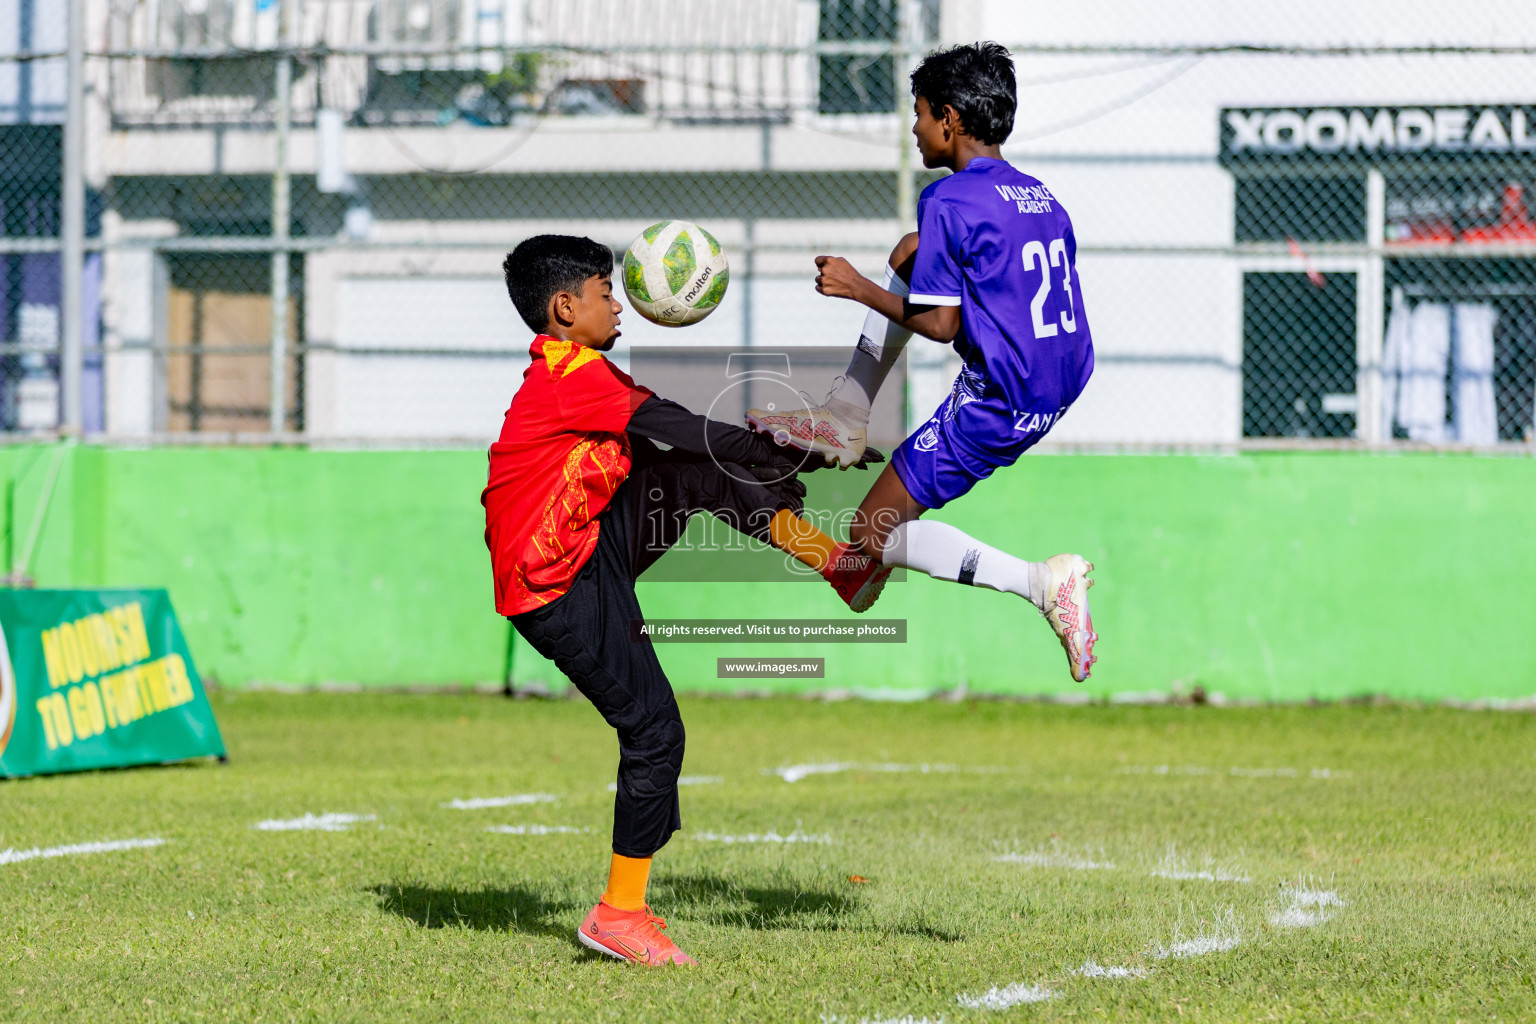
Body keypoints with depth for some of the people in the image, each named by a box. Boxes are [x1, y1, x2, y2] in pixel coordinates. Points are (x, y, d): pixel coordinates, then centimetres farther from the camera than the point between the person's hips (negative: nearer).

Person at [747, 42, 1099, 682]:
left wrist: (857, 289, -4)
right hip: (1062, 383, 9)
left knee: (871, 538, 3)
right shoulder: (1041, 198, 9)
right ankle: (843, 422, 26)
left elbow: (940, 325, -19)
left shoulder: (948, 201, -16)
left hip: (997, 406, -9)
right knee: (909, 254, 22)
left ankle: (1042, 583, -11)